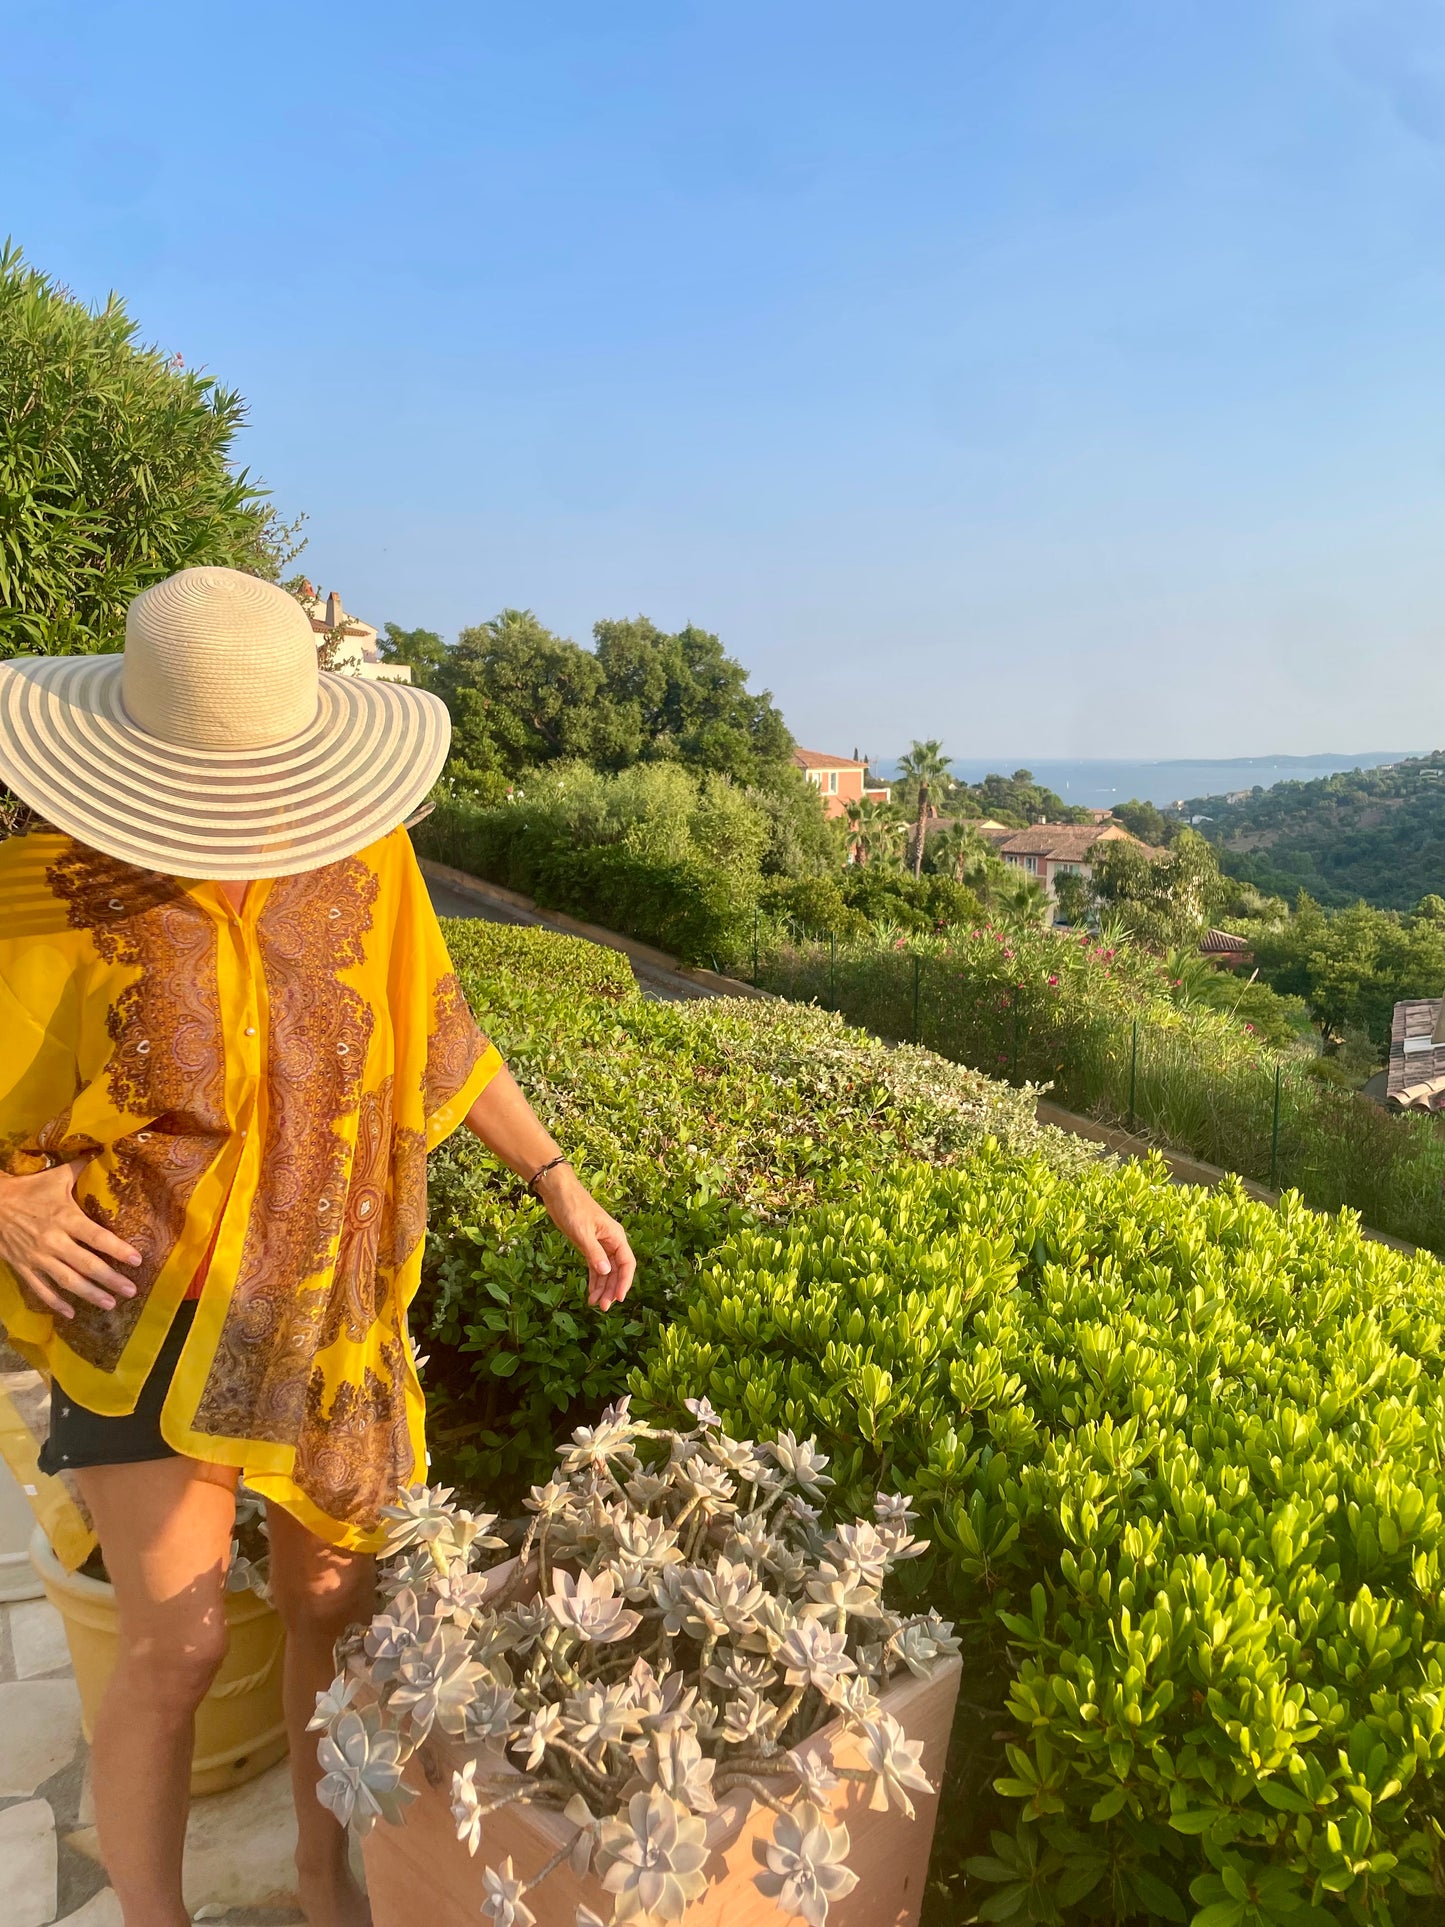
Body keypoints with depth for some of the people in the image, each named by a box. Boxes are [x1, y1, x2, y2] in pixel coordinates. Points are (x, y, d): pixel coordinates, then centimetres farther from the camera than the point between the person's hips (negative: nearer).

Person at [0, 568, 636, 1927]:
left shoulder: (361, 858, -8)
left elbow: (441, 1037, 3)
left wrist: (558, 1183, 1)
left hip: (328, 1306, 3)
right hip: (150, 1308, -3)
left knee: (335, 1602, 15)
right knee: (177, 1645, 3)